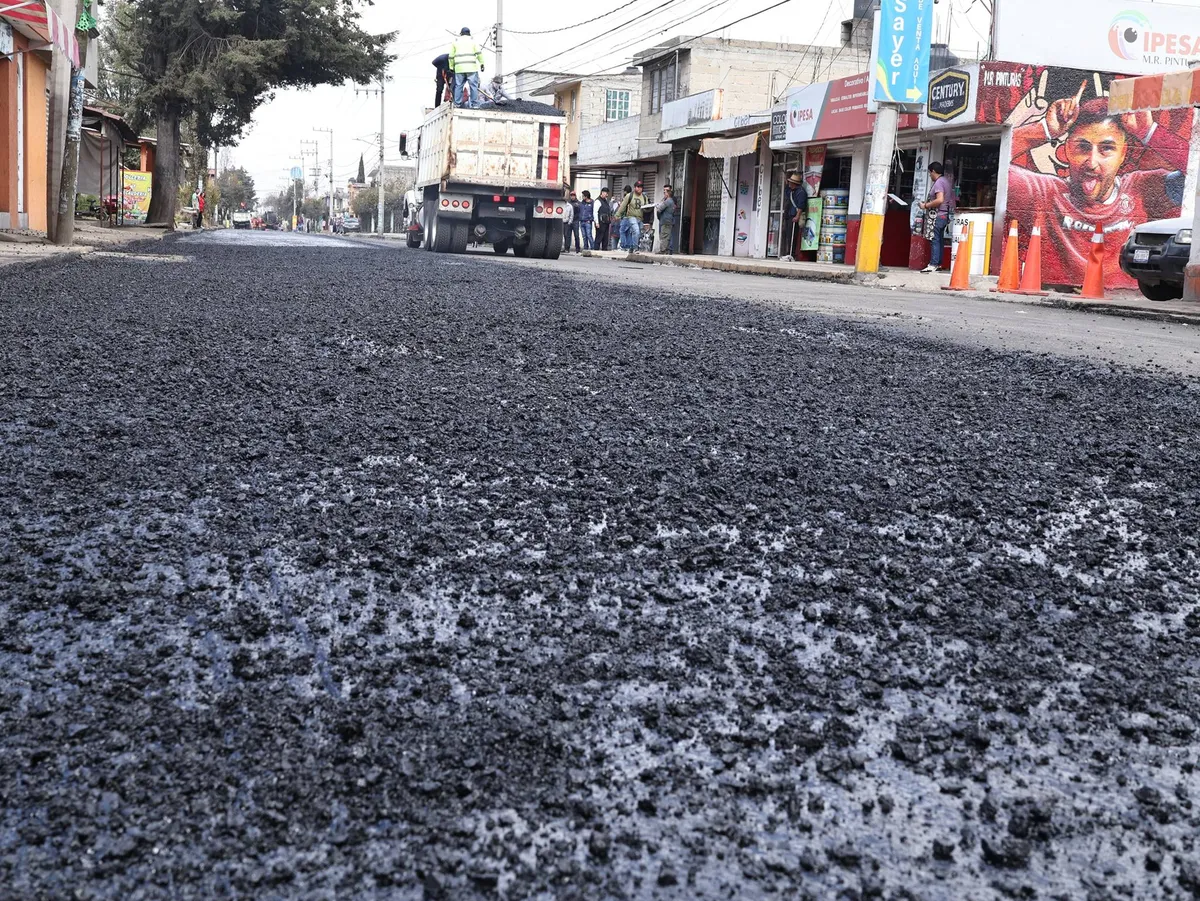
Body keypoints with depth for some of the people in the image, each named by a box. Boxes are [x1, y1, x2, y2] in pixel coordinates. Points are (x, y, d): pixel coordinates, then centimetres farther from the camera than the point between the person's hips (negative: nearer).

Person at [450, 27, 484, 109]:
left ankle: (457, 103, 4)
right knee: (473, 86, -2)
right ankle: (474, 104, -7)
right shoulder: (472, 40, 10)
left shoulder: (456, 41, 15)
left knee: (459, 86, 7)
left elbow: (451, 56, 14)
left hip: (459, 68, 2)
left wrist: (451, 67, 19)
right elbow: (479, 53, -1)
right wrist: (482, 63, 0)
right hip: (471, 67, -2)